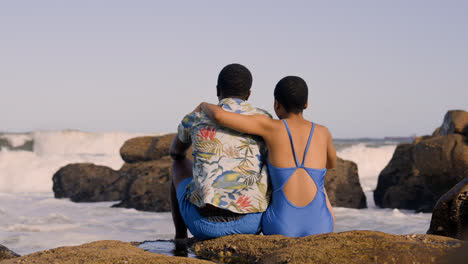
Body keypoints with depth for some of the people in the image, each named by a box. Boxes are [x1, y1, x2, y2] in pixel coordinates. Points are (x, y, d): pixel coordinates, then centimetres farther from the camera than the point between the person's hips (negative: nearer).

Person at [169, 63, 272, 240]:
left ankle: (180, 237, 39)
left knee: (180, 164, 32)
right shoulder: (264, 119, 6)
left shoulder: (195, 118, 5)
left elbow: (175, 151, 28)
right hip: (252, 222, 1)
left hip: (205, 224, -1)